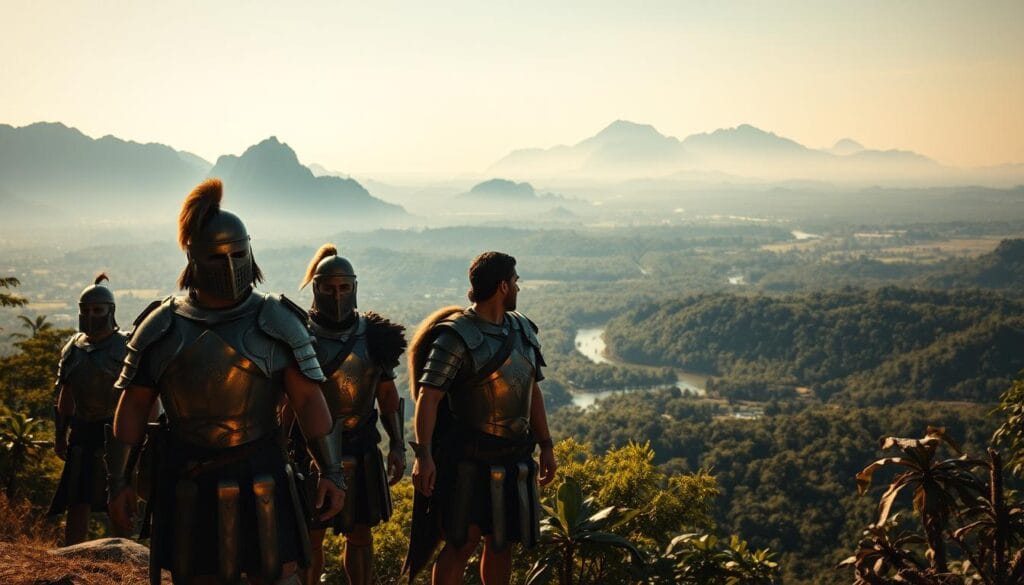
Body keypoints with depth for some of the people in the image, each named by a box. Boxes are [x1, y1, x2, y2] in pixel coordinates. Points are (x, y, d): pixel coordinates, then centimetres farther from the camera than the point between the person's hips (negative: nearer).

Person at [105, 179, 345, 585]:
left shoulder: (277, 323, -3)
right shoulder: (161, 328, 2)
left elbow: (309, 400, -4)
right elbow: (133, 407, 6)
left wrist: (331, 471, -9)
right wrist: (118, 481, 3)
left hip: (260, 480, -2)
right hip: (187, 485, 2)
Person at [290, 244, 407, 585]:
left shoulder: (373, 335, 1)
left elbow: (388, 395, 9)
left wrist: (398, 445, 1)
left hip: (360, 452, 3)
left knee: (360, 535, 12)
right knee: (311, 537, 6)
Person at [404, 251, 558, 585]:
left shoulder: (522, 330, 10)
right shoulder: (456, 336, -13)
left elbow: (532, 392, 17)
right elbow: (428, 398, -18)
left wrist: (546, 447, 15)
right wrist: (423, 455, -27)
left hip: (513, 459, 7)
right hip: (469, 461, -7)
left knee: (502, 543, 14)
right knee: (462, 545, -3)